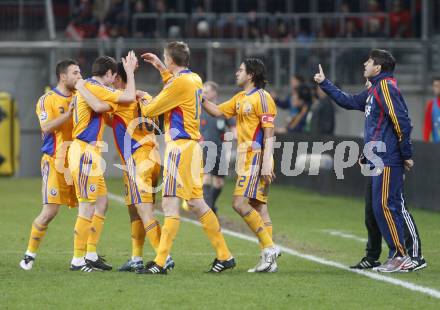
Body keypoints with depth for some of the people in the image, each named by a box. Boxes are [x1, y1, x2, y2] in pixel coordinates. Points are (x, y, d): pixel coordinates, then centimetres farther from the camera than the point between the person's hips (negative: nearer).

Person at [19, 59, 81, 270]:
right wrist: (69, 113, -25)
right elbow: (47, 127, -18)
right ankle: (30, 254, 4)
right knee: (50, 211, -10)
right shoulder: (47, 100, -4)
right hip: (55, 162, -5)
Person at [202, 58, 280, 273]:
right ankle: (269, 261, 5)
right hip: (245, 158, 9)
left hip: (256, 158, -9)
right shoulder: (240, 98, 16)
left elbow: (269, 133, -15)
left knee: (240, 203, -15)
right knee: (258, 207, 6)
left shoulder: (262, 98, -11)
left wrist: (266, 163, -21)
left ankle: (269, 247, -11)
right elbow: (218, 111, 25)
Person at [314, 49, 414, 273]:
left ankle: (400, 255, -7)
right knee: (381, 208, 9)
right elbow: (349, 102, 32)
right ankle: (397, 256, 12)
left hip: (388, 160, -10)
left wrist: (407, 155, -16)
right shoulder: (373, 90, 18)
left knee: (384, 206, -10)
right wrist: (324, 84, 33)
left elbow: (401, 121, -18)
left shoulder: (386, 87, -12)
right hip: (379, 160, 10)